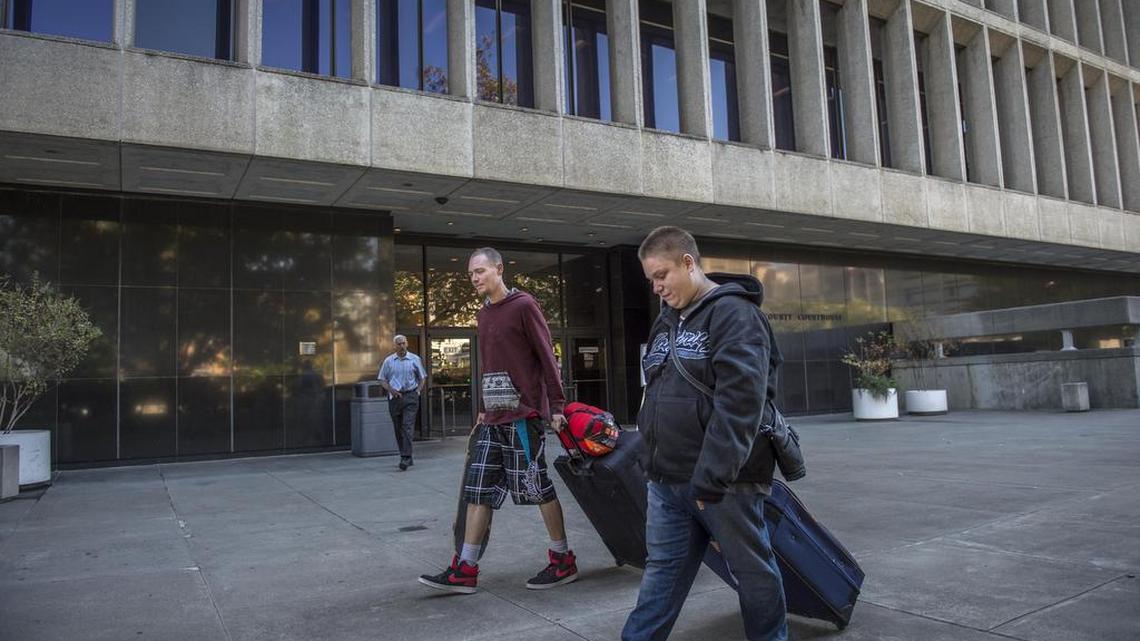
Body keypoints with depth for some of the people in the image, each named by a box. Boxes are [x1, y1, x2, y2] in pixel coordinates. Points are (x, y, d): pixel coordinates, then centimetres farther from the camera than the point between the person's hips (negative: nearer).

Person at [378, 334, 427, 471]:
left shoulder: (415, 359, 4)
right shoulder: (389, 361, 6)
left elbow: (423, 377, 12)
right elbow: (382, 380, 10)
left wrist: (418, 391, -2)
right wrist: (391, 390, -6)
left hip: (410, 396, -2)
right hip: (394, 397, 3)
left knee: (408, 427, -13)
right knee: (398, 429, 7)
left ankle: (406, 458, -17)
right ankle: (407, 457, 18)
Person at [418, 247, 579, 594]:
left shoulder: (523, 305, -6)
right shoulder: (483, 315, 17)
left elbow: (547, 356, -8)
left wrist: (556, 406, -11)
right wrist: (483, 409, 18)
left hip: (523, 414, -7)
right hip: (492, 420, 7)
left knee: (537, 487, 1)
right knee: (479, 490, 6)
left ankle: (563, 561, 16)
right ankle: (465, 570, 11)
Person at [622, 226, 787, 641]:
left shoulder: (733, 313, -11)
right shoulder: (666, 320, 15)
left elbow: (738, 403, -21)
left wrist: (711, 478, -24)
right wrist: (652, 460, 16)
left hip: (723, 481, -7)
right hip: (666, 479, 7)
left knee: (753, 570, 10)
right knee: (662, 571, 13)